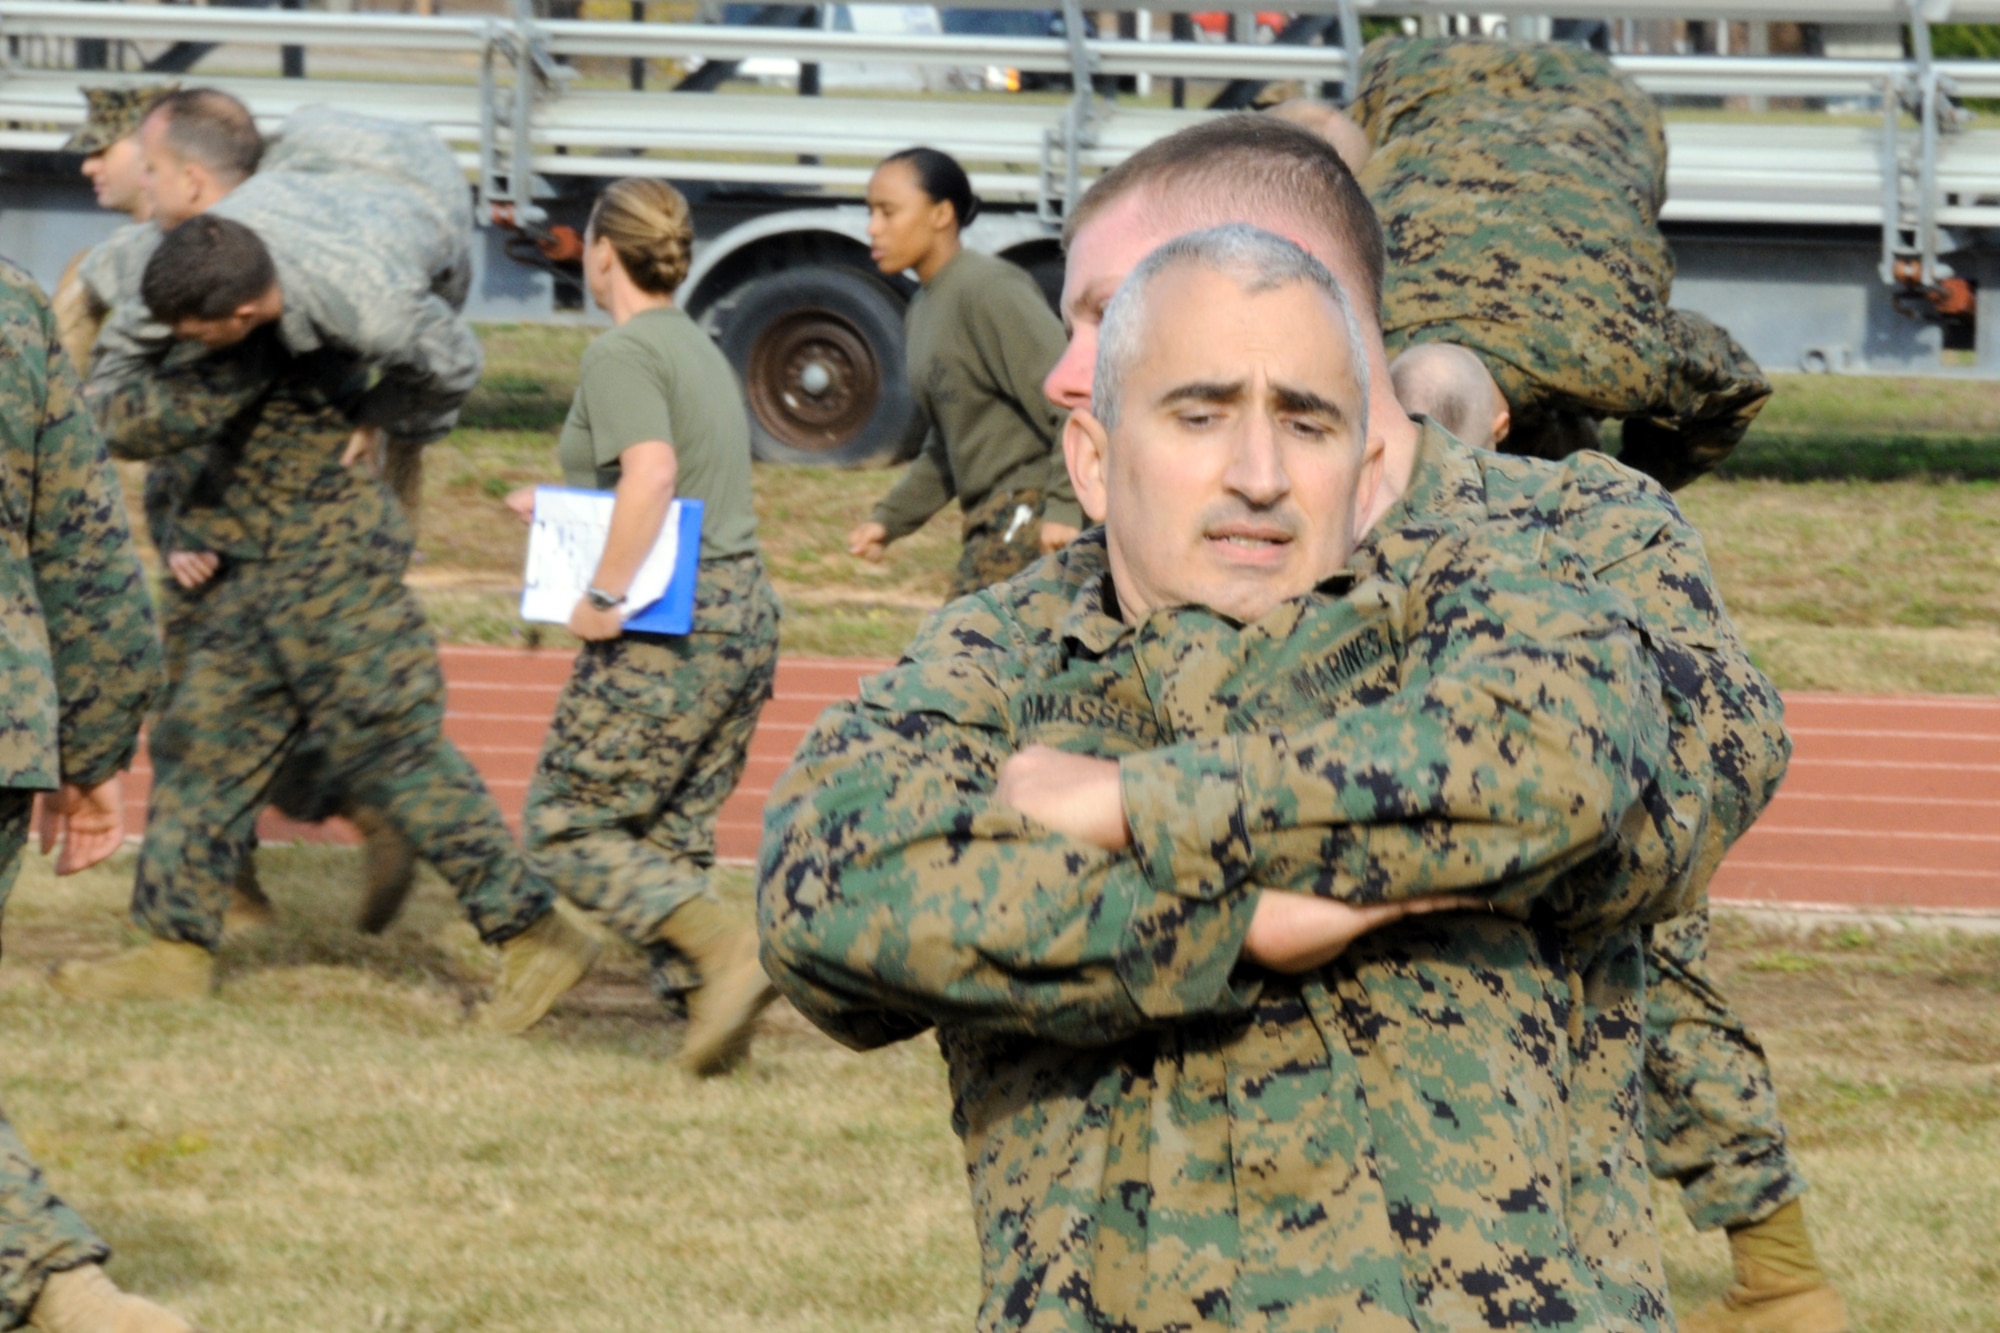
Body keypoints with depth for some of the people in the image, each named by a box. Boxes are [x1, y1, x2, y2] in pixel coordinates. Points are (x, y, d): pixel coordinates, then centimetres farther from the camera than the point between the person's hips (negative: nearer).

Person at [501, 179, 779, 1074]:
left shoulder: (623, 354, -11)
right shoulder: (700, 350, 17)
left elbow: (652, 473, -26)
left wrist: (603, 595, -22)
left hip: (667, 627, -9)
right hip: (745, 614, 9)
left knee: (567, 829, -1)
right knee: (675, 837, 14)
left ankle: (728, 952, -17)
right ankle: (705, 1002, 4)